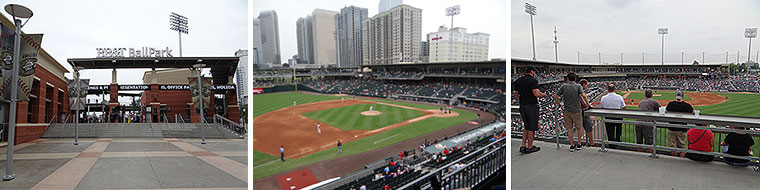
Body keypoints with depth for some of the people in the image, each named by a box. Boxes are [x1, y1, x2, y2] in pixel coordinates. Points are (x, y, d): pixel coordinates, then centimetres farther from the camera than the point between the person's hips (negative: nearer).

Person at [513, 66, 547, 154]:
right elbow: (536, 93, -20)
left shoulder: (518, 80, 10)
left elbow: (516, 94, 16)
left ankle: (523, 146, 11)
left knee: (526, 127, 17)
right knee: (532, 127, 5)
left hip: (522, 106, 7)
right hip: (532, 106, -6)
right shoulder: (533, 80, -12)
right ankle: (530, 147, 13)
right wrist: (543, 95, -2)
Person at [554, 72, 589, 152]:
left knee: (569, 128, 9)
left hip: (567, 110, 1)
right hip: (576, 110, -1)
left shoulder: (563, 86, -3)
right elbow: (583, 95, -21)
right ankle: (579, 144, 22)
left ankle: (572, 145, 12)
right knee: (579, 127, 17)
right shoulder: (578, 86, -7)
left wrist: (559, 104, 9)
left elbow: (556, 96, -6)